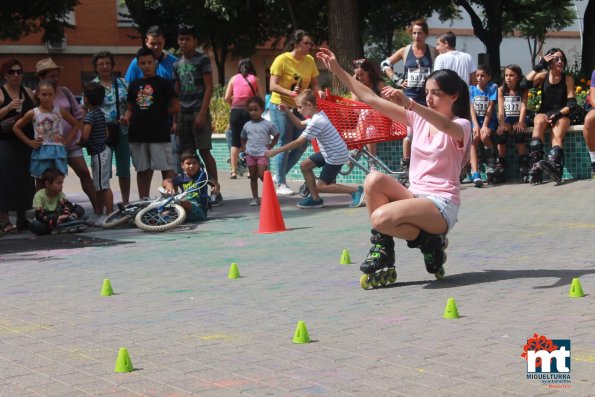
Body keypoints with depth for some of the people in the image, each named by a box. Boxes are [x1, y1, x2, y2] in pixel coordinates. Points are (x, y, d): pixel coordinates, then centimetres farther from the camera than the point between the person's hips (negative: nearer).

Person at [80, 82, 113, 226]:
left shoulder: (90, 115, -17)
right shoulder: (100, 112, 11)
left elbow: (84, 136, -24)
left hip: (99, 153, -10)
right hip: (103, 149, 10)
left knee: (104, 186, -6)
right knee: (98, 186, 16)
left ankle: (110, 215, -3)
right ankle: (99, 213, 23)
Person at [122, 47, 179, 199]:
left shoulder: (163, 83, 0)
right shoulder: (134, 85, 13)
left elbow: (176, 107, -1)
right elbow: (130, 108, 19)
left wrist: (159, 113, 1)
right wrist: (127, 117, -1)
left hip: (159, 134, -5)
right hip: (137, 134, 5)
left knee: (167, 169, -5)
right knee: (142, 170, 11)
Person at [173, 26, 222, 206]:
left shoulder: (203, 59, -1)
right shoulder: (177, 64, 14)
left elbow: (209, 88, -7)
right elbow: (176, 92, 16)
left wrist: (202, 113, -14)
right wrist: (175, 119, 9)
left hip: (199, 111, -5)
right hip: (183, 113, 5)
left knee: (204, 151, -9)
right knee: (187, 153, 2)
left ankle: (216, 189, -6)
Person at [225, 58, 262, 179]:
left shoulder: (234, 79, 9)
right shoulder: (255, 79, 7)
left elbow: (227, 98, 4)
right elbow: (261, 98, 2)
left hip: (236, 111, 1)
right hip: (249, 110, -1)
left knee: (235, 142, 4)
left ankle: (234, 171, 2)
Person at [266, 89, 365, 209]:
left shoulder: (316, 122, -25)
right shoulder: (318, 115, 5)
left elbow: (298, 142, -24)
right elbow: (300, 124, 23)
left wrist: (277, 150, -19)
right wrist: (287, 111, 12)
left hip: (336, 156, -10)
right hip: (329, 152, 10)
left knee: (321, 187, -4)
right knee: (305, 165, 11)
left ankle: (356, 191, -4)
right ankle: (315, 199, 16)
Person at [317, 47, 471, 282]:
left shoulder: (461, 126, -6)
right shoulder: (418, 118, 9)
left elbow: (446, 126, -34)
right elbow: (370, 99, 4)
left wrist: (410, 104, -48)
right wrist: (337, 70, -3)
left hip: (441, 205, -6)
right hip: (414, 195, 6)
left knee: (381, 218, -30)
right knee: (374, 180, -24)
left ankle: (430, 242, -3)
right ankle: (382, 249, -11)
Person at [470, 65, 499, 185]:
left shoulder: (493, 87, 0)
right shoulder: (472, 89, 8)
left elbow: (490, 107, -7)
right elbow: (472, 109, 1)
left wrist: (484, 126, -16)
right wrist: (476, 125, -13)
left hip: (489, 121, -3)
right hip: (475, 121, 3)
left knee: (484, 136, -33)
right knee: (472, 141, -25)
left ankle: (492, 164, -8)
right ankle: (475, 174, -33)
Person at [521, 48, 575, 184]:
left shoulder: (568, 79, 4)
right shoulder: (543, 76, 8)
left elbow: (571, 104, -2)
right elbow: (525, 84, -10)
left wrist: (558, 114, -18)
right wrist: (539, 65, -11)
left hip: (562, 114, -1)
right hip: (544, 112, 1)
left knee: (557, 135, -33)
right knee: (539, 121, -37)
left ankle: (554, 165, -63)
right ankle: (536, 165, -51)